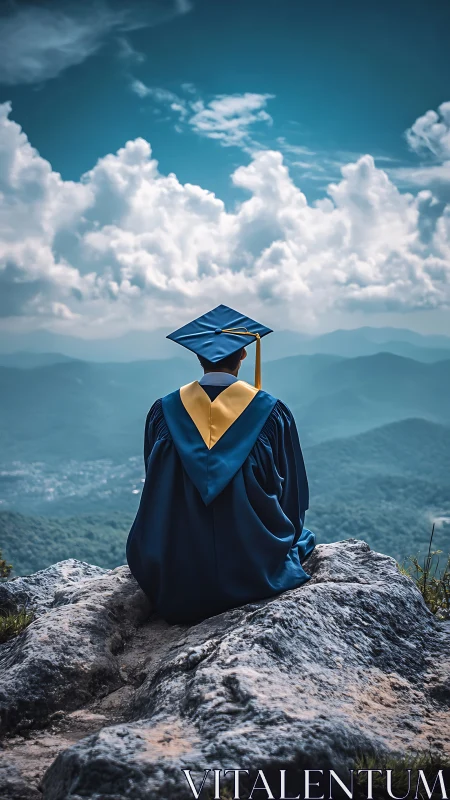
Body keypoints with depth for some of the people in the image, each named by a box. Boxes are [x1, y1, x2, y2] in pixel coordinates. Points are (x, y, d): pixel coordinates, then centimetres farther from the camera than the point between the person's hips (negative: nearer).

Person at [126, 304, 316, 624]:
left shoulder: (163, 412, -6)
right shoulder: (272, 413, -11)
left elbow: (156, 500, 6)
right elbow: (292, 497, 0)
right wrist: (286, 534, 22)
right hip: (257, 576, -1)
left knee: (142, 544, 37)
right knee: (304, 537, 32)